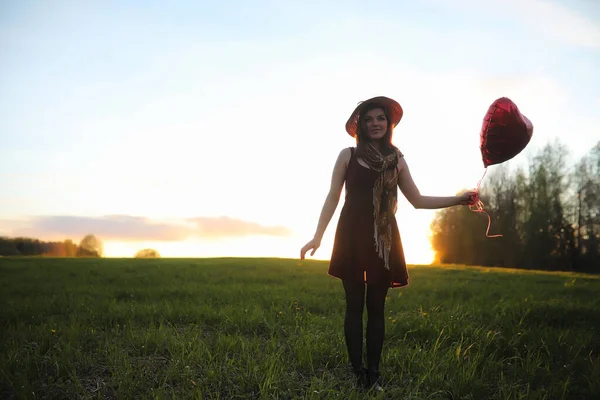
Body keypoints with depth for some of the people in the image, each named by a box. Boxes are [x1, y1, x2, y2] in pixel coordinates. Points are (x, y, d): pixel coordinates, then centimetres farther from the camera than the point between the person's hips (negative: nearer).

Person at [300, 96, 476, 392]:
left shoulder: (396, 160, 10)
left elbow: (418, 200, 12)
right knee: (354, 306, 1)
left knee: (376, 307, 6)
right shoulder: (348, 155, 3)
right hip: (353, 236, -2)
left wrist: (458, 199, 4)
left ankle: (373, 373, 15)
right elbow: (333, 198, 1)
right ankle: (358, 373, 10)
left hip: (383, 239, 2)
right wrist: (317, 236, -7)